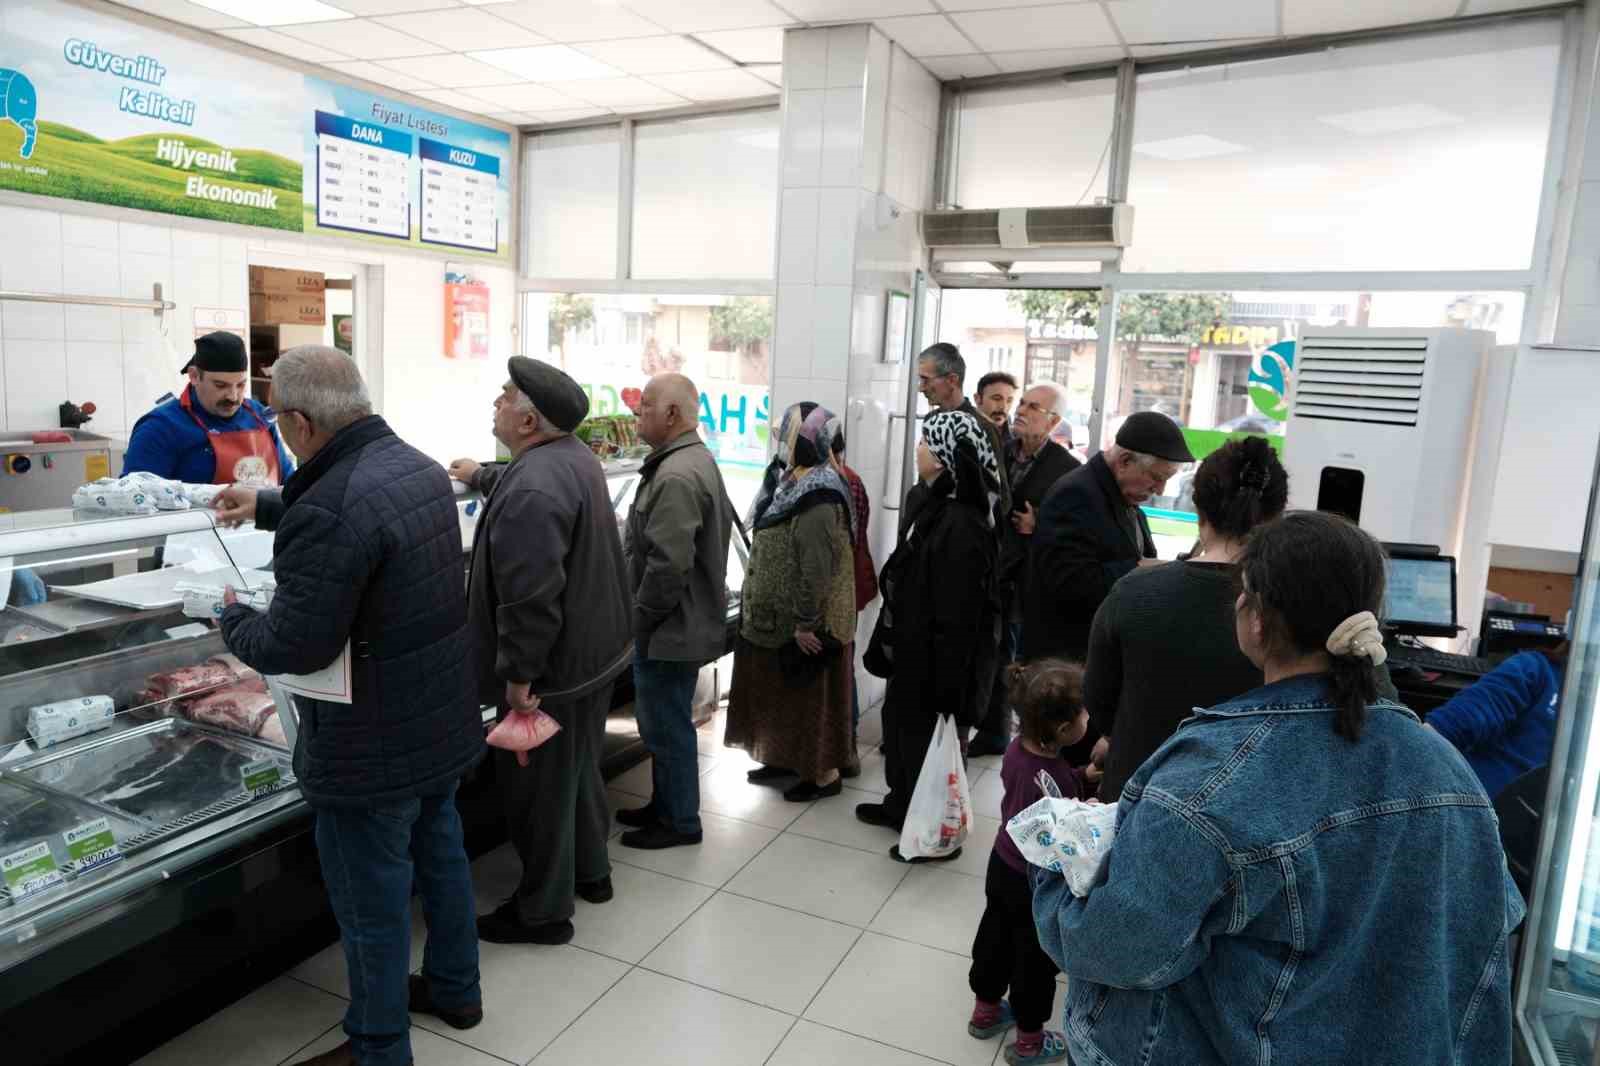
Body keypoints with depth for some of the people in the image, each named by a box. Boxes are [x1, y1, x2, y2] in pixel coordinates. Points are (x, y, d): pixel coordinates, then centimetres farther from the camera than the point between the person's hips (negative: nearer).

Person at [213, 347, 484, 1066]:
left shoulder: (331, 508, -29)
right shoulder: (417, 465, 1)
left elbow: (293, 647, -25)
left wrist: (232, 620, -5)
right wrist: (270, 507, 30)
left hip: (372, 748, -9)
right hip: (443, 722, 9)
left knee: (373, 899, 9)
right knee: (440, 856, 24)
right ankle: (455, 990, 44)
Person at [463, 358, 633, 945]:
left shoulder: (531, 489, -28)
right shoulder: (576, 457, 4)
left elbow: (529, 596, -31)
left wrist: (518, 675, -24)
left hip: (552, 670, -10)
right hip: (596, 650, 10)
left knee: (539, 787, 7)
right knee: (579, 767, 25)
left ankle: (544, 910, 23)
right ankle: (591, 871, 43)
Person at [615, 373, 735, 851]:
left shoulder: (676, 476, -23)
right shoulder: (696, 459, 12)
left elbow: (667, 564, -29)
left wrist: (639, 619, -15)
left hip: (670, 628, -10)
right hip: (685, 621, 10)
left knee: (666, 725, 4)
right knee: (663, 722, 21)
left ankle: (681, 821, 18)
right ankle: (665, 804, 35)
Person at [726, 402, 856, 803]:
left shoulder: (818, 501, -24)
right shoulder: (789, 483, 8)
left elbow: (816, 570, -27)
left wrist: (806, 624, -24)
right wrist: (767, 612, 18)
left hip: (802, 626, -10)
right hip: (775, 619, 10)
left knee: (811, 697, 4)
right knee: (782, 694, 20)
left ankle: (825, 773, 18)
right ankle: (786, 757, 36)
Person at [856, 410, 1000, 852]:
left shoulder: (961, 526, -29)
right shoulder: (941, 506, 2)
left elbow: (956, 616, -27)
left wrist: (944, 687, -22)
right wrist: (890, 646, 19)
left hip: (936, 663, -9)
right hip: (915, 652, 10)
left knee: (927, 742, 9)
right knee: (901, 727, 25)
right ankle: (901, 806, 46)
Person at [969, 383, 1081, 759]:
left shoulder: (1067, 468, -12)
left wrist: (1038, 527, -21)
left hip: (1033, 583, -5)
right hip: (993, 576, 5)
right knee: (994, 659, 18)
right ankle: (993, 733, 35)